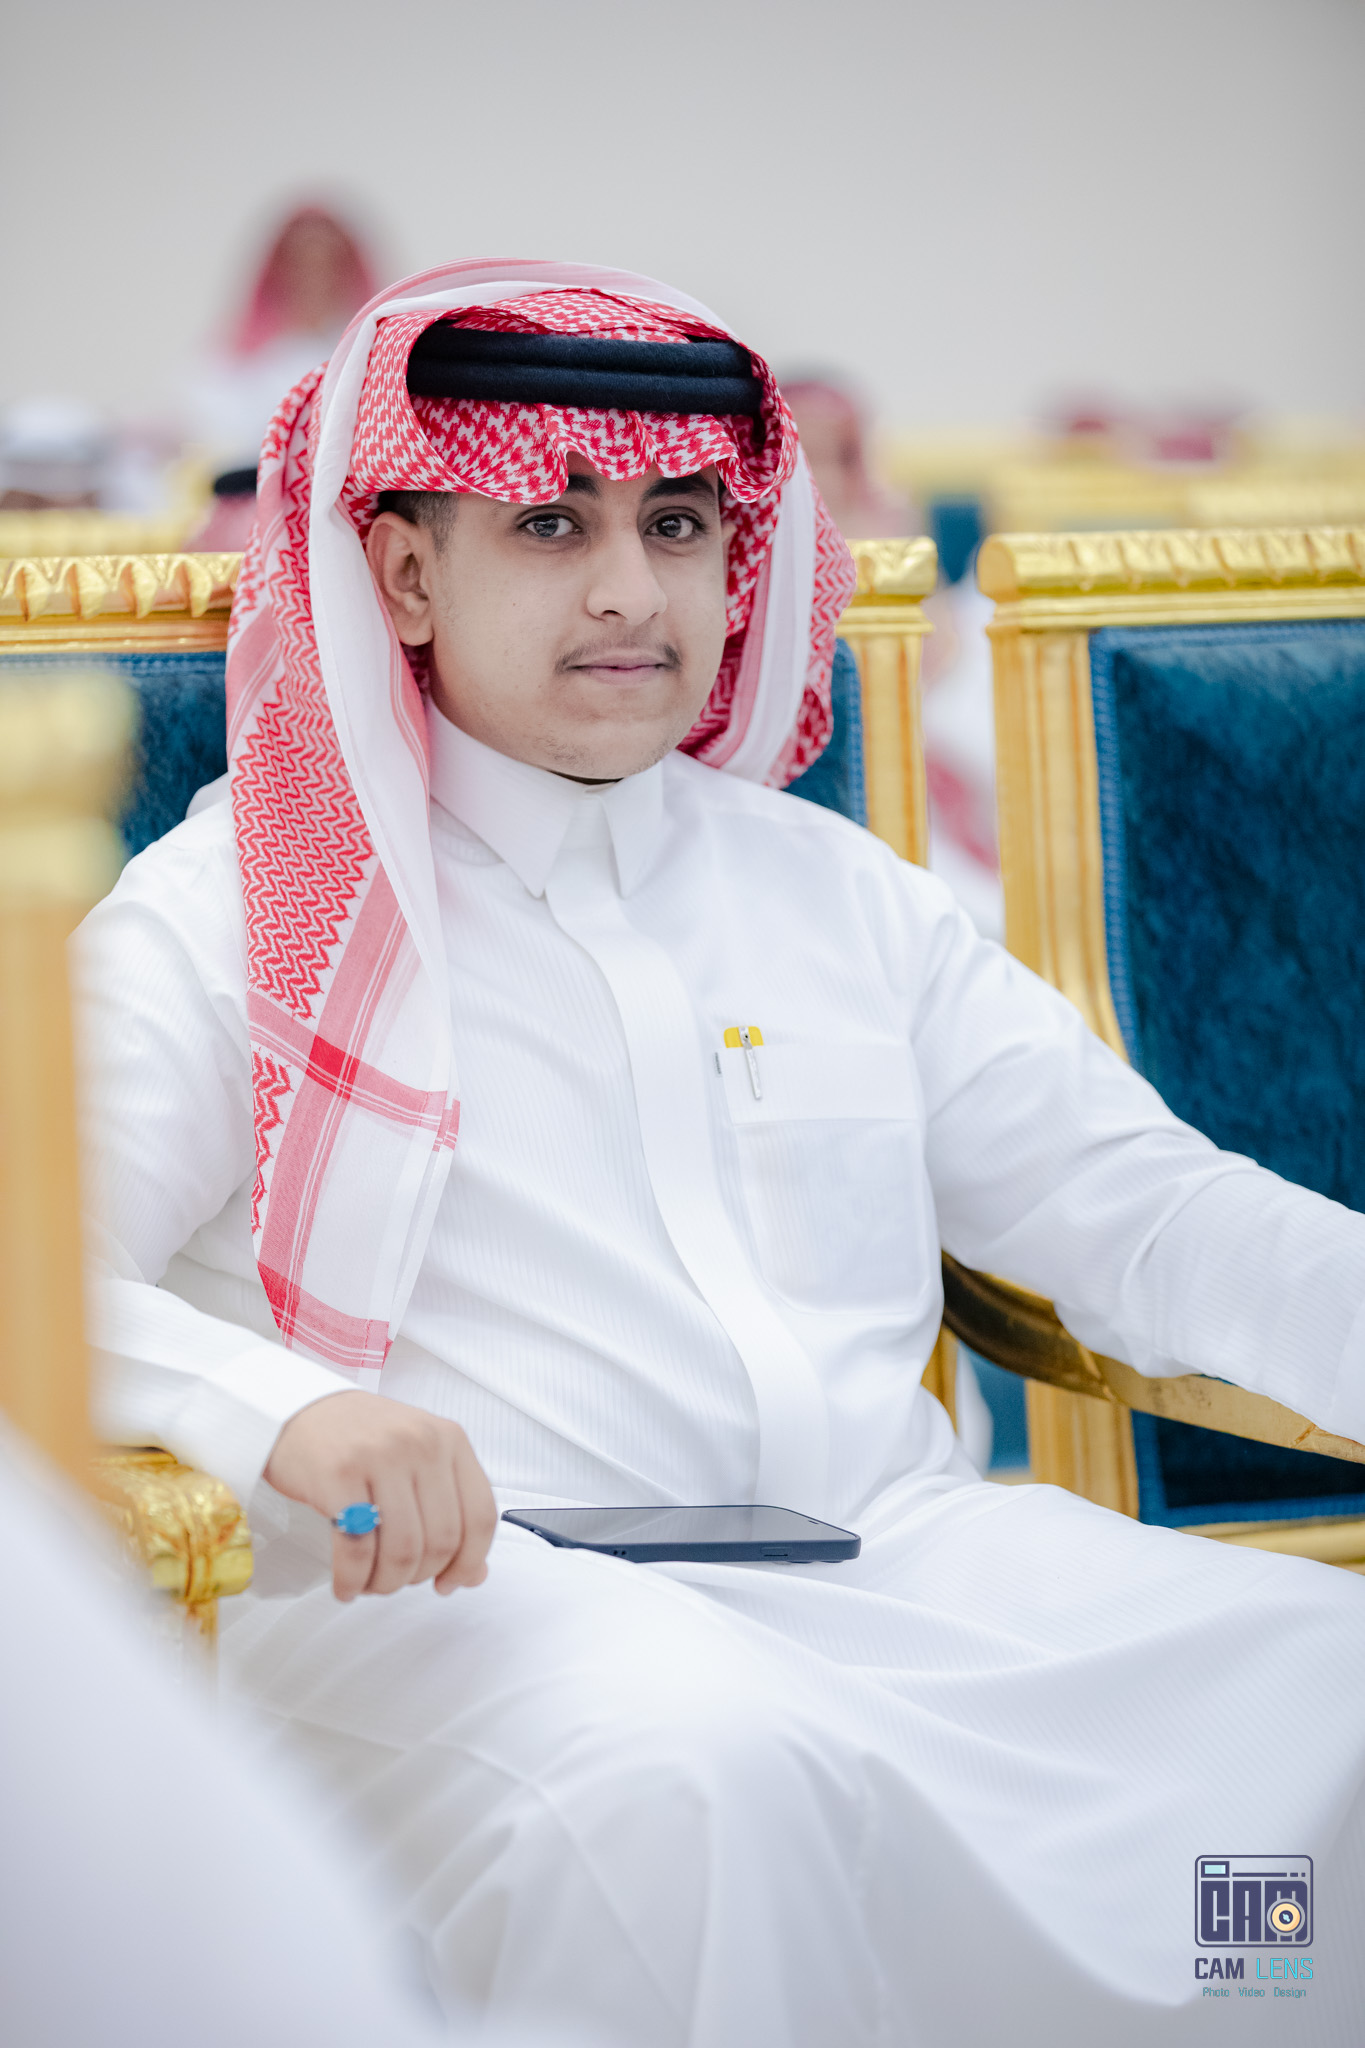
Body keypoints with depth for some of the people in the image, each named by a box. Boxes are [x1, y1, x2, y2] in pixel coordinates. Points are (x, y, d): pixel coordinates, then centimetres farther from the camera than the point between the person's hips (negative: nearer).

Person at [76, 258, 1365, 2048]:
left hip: (907, 1558, 5)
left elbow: (1142, 1211, 20)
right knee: (698, 1790, -40)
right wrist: (283, 1410, -24)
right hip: (465, 1589, -5)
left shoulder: (842, 893, 24)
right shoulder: (235, 912, 9)